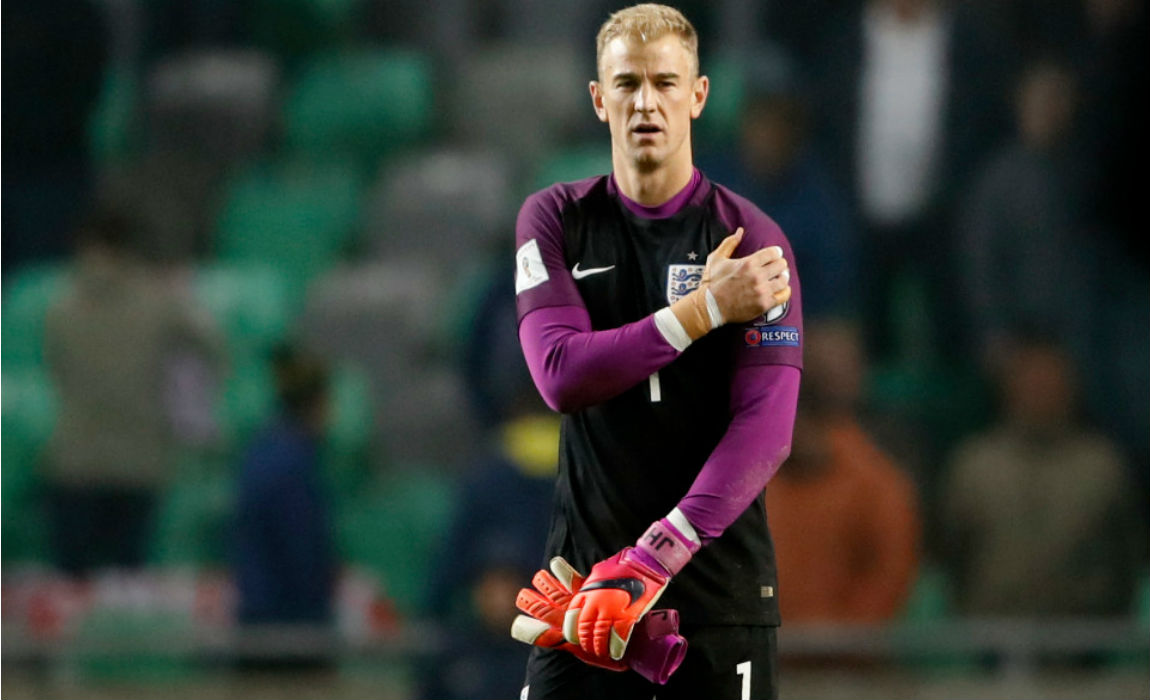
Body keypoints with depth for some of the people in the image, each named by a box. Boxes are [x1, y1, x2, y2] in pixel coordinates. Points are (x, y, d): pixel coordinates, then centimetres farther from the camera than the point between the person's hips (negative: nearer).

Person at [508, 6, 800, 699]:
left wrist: (654, 559, -23)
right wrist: (705, 310, -16)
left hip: (720, 581, -1)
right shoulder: (554, 219, 5)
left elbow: (767, 430, -13)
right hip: (584, 569, 1)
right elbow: (561, 375, -9)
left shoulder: (752, 238, -4)